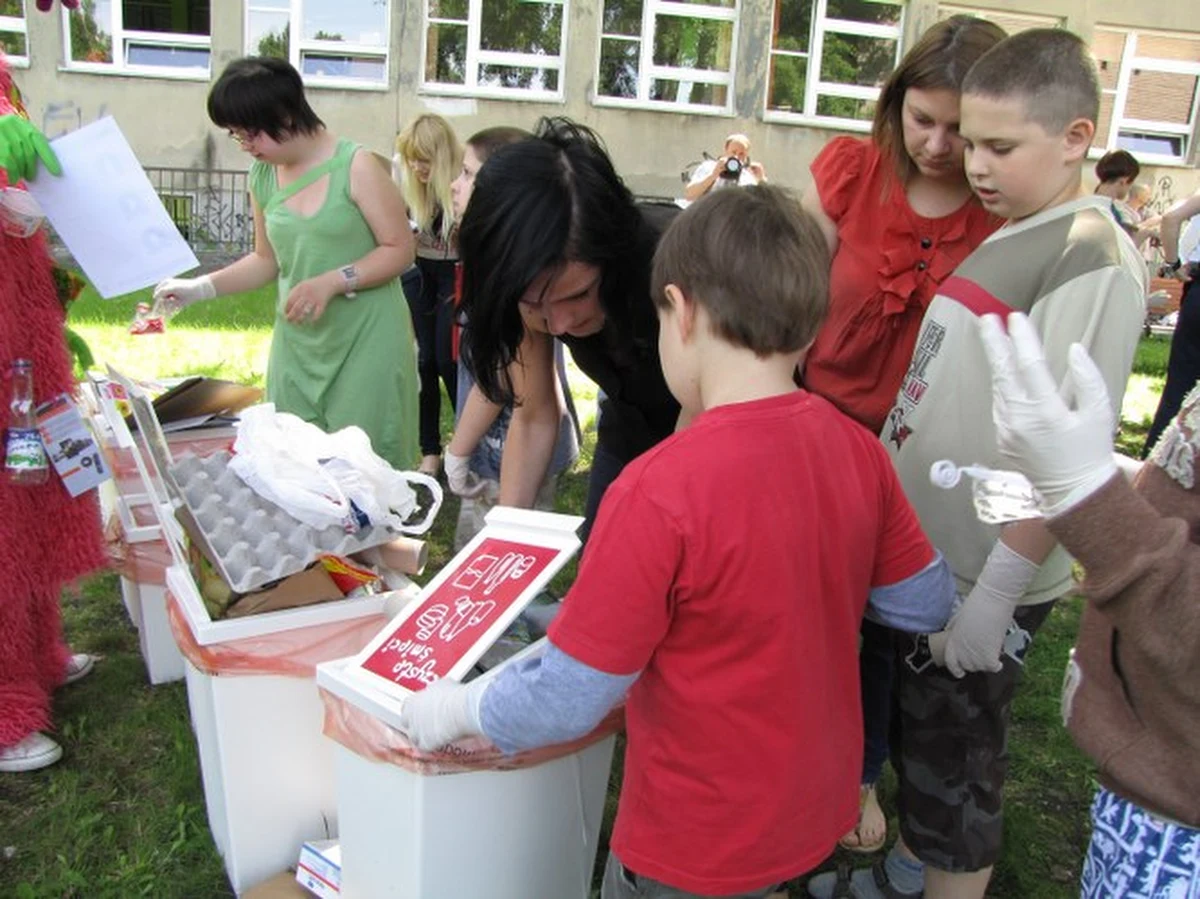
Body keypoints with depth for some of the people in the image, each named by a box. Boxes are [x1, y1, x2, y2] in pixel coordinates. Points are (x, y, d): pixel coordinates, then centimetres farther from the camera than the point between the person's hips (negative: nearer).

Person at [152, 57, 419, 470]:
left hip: (365, 339, -5)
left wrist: (332, 282, -20)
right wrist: (201, 287, 6)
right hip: (297, 343, 5)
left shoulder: (355, 166, -10)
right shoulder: (262, 177, 6)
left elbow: (399, 250, -10)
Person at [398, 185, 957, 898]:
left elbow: (567, 701, -23)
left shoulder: (660, 494, -30)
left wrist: (455, 710, -6)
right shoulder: (858, 451, -12)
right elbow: (928, 604, 2)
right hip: (820, 810, 6)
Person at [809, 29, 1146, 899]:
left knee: (956, 766, 9)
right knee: (917, 733, 25)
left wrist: (997, 592, -23)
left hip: (982, 580, -9)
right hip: (929, 553, 9)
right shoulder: (1009, 236, 9)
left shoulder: (1092, 257, -18)